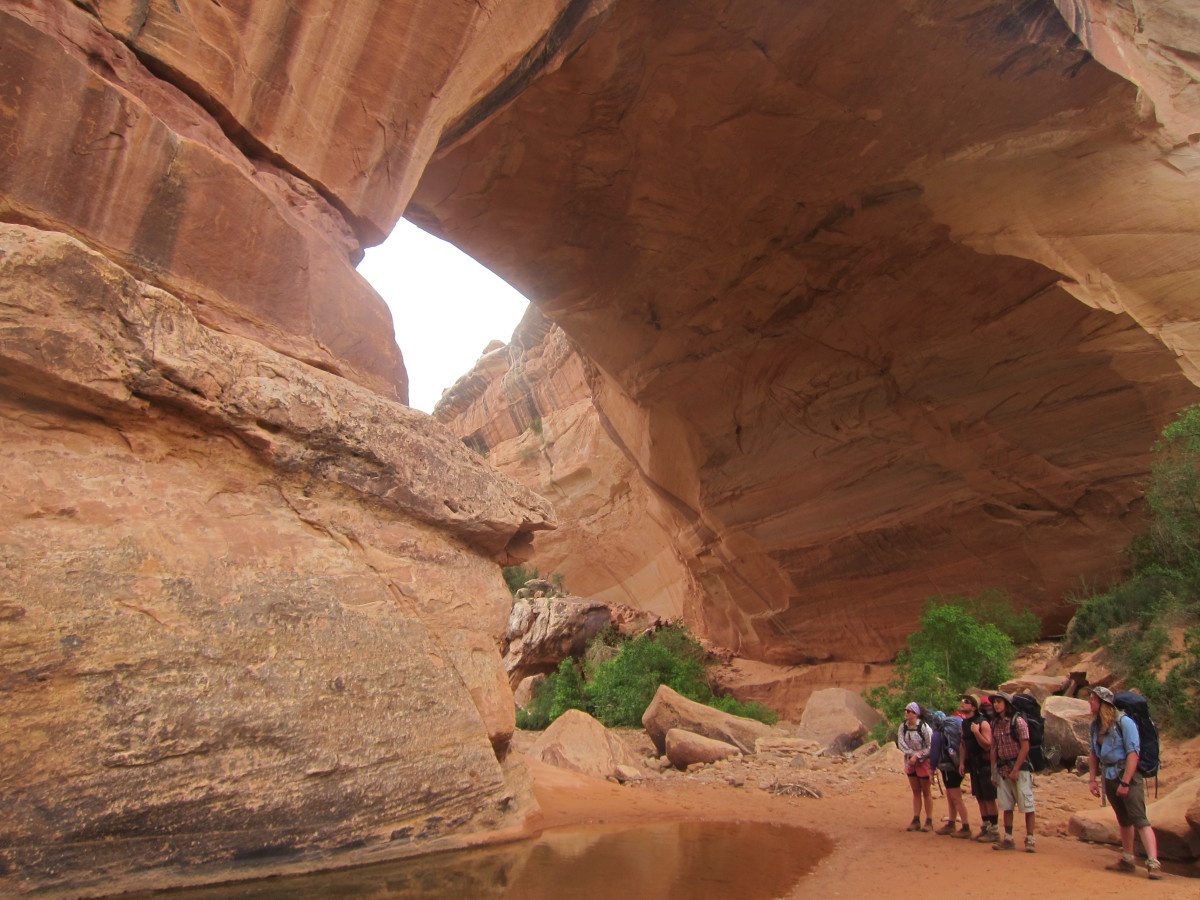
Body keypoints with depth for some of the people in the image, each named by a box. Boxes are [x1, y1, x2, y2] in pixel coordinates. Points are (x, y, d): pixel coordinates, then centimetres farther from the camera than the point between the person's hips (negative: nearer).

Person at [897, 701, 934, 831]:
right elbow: (900, 743, -7)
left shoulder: (924, 727, -19)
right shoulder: (903, 726, -3)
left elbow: (931, 746, -16)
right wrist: (913, 753, -19)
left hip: (924, 762, -5)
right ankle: (916, 820, 18)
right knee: (915, 792, 12)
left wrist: (917, 756, -20)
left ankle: (929, 821, 14)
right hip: (910, 762, 5)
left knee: (926, 792, 6)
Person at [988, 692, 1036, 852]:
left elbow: (1025, 747, -12)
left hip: (1019, 767, -6)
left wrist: (1015, 770, -15)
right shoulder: (995, 724, 10)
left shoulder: (1017, 721, -8)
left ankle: (1030, 839, 5)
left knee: (1027, 805, -2)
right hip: (1002, 769, 6)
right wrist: (993, 772, 8)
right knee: (1006, 806, 8)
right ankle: (1008, 839, 14)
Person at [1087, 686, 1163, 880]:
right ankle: (1127, 860, 24)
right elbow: (1093, 753, 14)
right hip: (1110, 777, 8)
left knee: (1139, 819, -12)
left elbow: (1133, 753, -19)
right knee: (1123, 820, 16)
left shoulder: (1124, 722, -16)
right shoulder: (1095, 725, 7)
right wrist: (1092, 779, 9)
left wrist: (1125, 782, -20)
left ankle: (1153, 863, -12)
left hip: (1128, 775, -8)